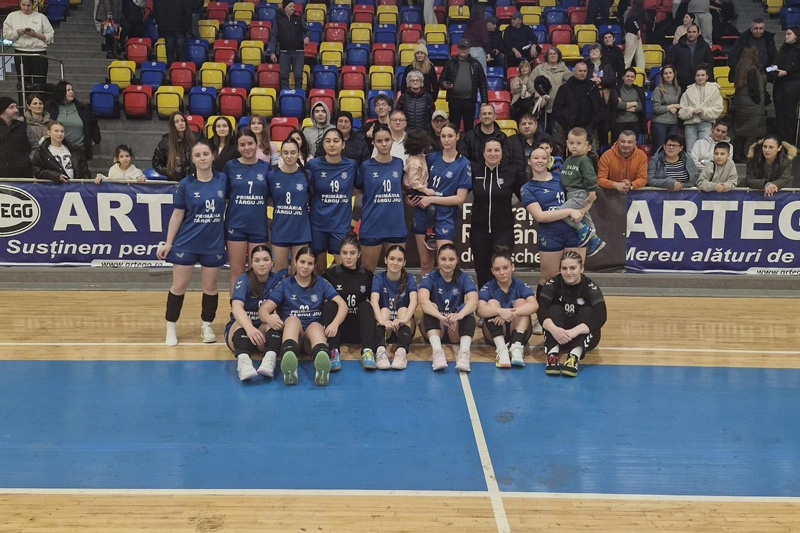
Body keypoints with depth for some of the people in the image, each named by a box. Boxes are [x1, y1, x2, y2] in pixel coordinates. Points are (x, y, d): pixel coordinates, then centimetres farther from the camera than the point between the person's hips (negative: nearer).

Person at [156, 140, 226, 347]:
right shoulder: (185, 184, -5)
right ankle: (171, 327, 17)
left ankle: (207, 326, 26)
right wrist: (167, 243, -4)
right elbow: (177, 215, -1)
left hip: (214, 243, 2)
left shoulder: (222, 180, -1)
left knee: (210, 287, 10)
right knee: (179, 287, 4)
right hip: (186, 244, -1)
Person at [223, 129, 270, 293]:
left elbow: (272, 195, 9)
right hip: (235, 226, -1)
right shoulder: (230, 166, 0)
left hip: (259, 226, 1)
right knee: (237, 272, 5)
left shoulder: (265, 167, 3)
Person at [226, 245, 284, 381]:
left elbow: (276, 309, -6)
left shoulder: (276, 280, 2)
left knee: (273, 319, -29)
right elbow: (236, 307, -28)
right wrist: (249, 328, -48)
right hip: (238, 329, -2)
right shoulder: (244, 280, -10)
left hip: (266, 331, 2)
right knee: (242, 320, -34)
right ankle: (243, 360, -60)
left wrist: (270, 317, -32)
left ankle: (270, 359, -54)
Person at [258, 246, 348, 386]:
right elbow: (264, 309, 0)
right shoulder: (285, 284, 9)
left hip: (315, 329, 0)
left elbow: (342, 305, 0)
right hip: (290, 331, 0)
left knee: (315, 326, -35)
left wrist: (335, 324, -21)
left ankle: (322, 367, -70)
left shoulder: (321, 283, 11)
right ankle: (288, 364, -67)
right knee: (293, 319, -33)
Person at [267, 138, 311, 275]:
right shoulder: (272, 176, -2)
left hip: (301, 230, 0)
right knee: (280, 270, 8)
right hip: (279, 230, 0)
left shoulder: (306, 175, -2)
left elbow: (312, 198, 12)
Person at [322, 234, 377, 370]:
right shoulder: (330, 274, 3)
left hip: (359, 329, 1)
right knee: (330, 305, -27)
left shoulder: (367, 275, 8)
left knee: (366, 305, -25)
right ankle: (333, 352, -43)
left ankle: (368, 352, -40)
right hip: (337, 328, -1)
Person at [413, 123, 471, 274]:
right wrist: (412, 196, 3)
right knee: (425, 264, 10)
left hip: (445, 218, -4)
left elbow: (460, 198, -9)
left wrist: (431, 199, -12)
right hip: (423, 215, 4)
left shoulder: (463, 164, -4)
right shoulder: (431, 158, 6)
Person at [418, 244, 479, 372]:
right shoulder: (430, 278, -5)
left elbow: (474, 300, -22)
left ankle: (464, 351, -45)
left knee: (465, 308, -26)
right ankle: (437, 351, -47)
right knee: (431, 306, -28)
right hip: (435, 328, 0)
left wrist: (459, 315, -44)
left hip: (457, 332, 1)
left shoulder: (464, 278, -2)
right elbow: (423, 300, -25)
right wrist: (441, 317, -44)